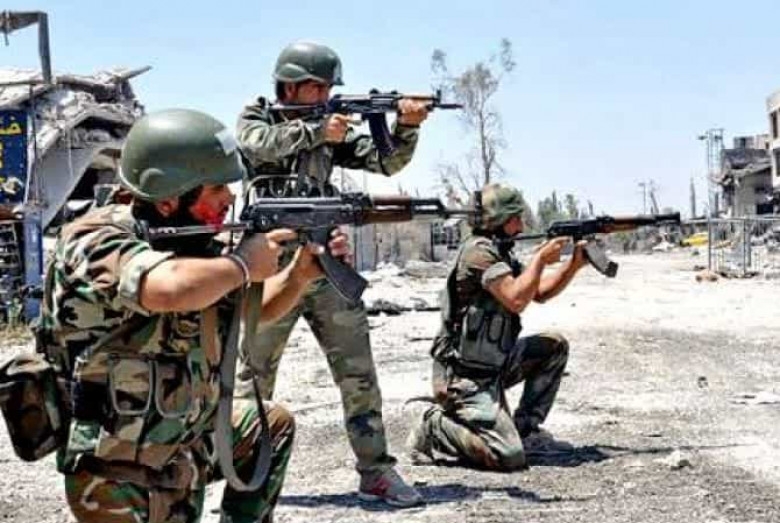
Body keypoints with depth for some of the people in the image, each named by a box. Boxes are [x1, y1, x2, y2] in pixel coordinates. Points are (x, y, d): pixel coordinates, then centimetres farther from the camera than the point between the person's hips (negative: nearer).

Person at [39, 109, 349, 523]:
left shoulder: (190, 242, 0)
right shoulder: (98, 244, -24)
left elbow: (258, 308, 14)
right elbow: (173, 289, -46)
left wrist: (300, 273, -6)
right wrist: (243, 263, -26)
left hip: (182, 445, 9)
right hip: (121, 482, -8)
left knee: (273, 424, 22)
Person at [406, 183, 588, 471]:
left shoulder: (500, 252, 13)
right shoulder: (478, 251, -17)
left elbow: (540, 293, 18)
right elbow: (516, 299, -27)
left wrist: (574, 264, 4)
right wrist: (540, 258, -15)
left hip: (492, 367, 10)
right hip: (463, 378, -10)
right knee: (509, 457, -19)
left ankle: (526, 429, 13)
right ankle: (434, 428, 0)